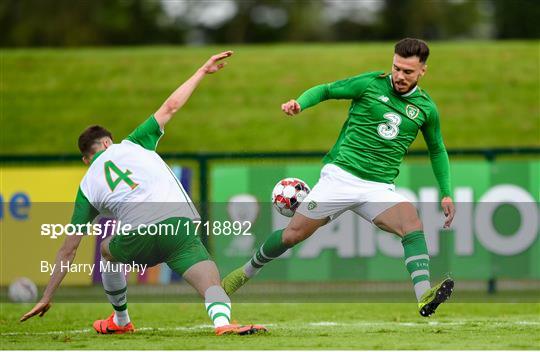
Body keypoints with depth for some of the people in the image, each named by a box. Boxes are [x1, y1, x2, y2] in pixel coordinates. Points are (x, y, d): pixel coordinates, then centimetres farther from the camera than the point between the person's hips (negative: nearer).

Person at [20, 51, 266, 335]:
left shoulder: (88, 186, 24)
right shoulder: (131, 145, 22)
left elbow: (68, 250, 23)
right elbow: (170, 107, 23)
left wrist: (46, 298, 29)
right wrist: (202, 72, 35)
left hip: (137, 238, 1)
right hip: (178, 222, -1)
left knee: (107, 249, 35)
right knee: (210, 283, -13)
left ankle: (121, 321, 46)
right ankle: (222, 321, -47)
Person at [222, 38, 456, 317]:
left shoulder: (426, 108, 6)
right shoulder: (371, 84, -2)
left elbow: (437, 150, 21)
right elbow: (326, 90, 7)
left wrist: (445, 193, 15)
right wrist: (299, 103, -13)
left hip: (380, 187, 2)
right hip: (341, 176, -1)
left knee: (413, 225, -26)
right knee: (294, 233, 1)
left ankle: (424, 299, -39)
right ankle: (245, 273, 27)